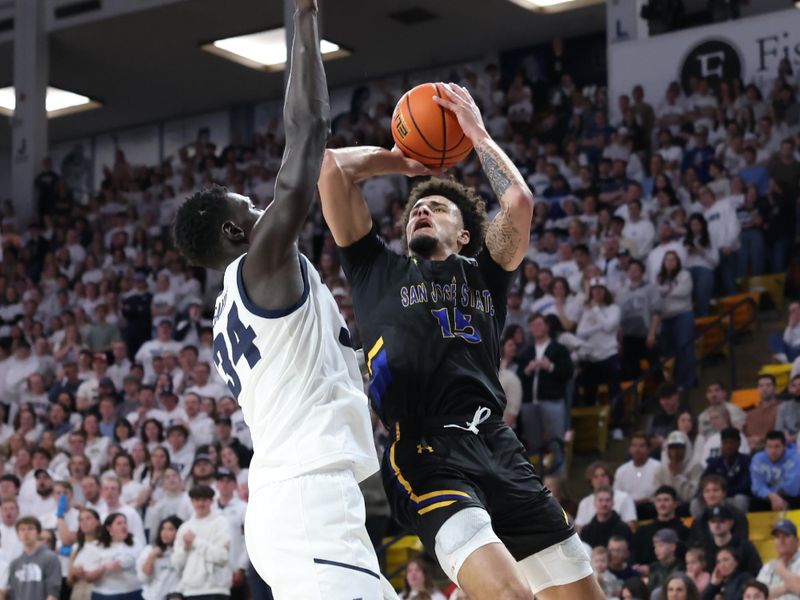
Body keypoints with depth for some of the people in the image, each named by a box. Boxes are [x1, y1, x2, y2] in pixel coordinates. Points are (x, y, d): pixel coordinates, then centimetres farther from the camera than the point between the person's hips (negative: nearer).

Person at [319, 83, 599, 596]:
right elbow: (330, 166, 17)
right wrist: (399, 161, 33)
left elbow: (520, 201, 9)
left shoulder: (484, 274, 26)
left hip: (499, 451, 4)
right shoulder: (378, 270, 22)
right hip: (426, 456, -4)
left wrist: (477, 134, 21)